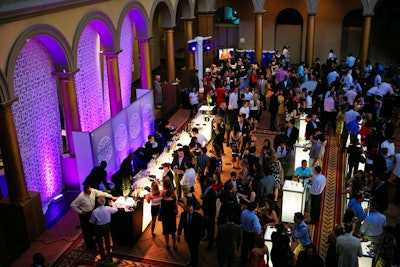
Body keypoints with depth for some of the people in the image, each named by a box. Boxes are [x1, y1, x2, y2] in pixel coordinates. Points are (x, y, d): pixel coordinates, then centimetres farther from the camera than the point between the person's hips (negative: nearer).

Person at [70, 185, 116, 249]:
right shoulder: (81, 197, -31)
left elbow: (101, 193, -7)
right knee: (86, 229, 11)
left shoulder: (93, 191, -17)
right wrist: (80, 212, -18)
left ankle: (91, 240, 47)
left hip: (92, 212, 6)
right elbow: (72, 205, -25)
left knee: (92, 227, 22)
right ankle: (89, 243, 32)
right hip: (85, 214, -6)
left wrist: (111, 197, -11)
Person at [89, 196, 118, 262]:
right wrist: (112, 204, 20)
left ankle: (103, 258, 20)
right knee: (107, 239, 26)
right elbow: (116, 210, 2)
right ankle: (108, 253, 45)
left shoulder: (95, 211, -27)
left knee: (100, 242, 11)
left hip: (99, 228, -4)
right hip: (107, 226, 4)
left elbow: (92, 221, -13)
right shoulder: (108, 209, -19)